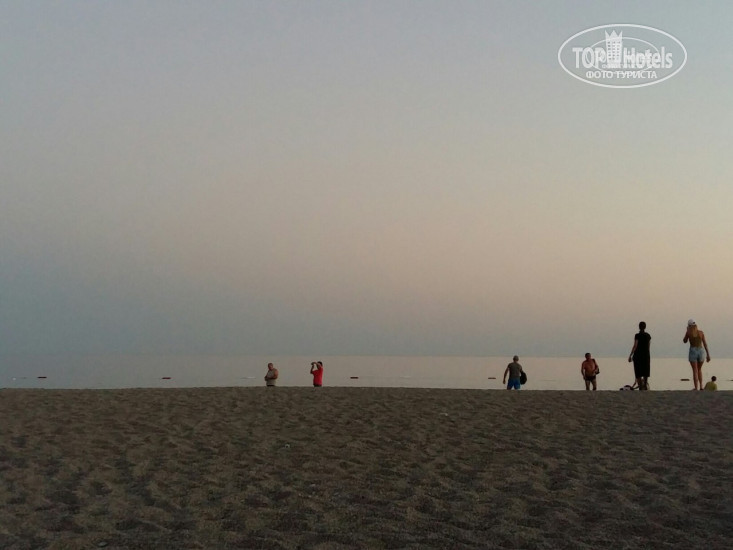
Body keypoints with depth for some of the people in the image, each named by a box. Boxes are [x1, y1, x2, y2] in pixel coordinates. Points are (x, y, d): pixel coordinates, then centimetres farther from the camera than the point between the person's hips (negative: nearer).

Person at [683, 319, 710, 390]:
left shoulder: (688, 332, -3)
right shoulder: (701, 332, 3)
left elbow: (684, 341, 12)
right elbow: (705, 343, 1)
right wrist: (708, 354, 4)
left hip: (692, 352, -3)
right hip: (701, 352, 3)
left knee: (695, 371, -1)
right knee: (699, 370, 22)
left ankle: (696, 389, -7)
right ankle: (701, 386, 11)